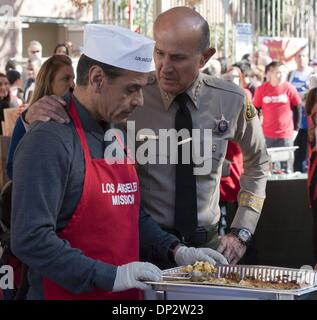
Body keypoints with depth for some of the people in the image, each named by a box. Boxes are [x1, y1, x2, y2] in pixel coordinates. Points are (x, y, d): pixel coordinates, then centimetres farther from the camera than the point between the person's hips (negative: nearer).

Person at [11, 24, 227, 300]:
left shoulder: (116, 136, 11)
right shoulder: (51, 140, -18)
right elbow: (30, 239, -25)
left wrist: (176, 252, 6)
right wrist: (110, 277, -24)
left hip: (125, 296, 8)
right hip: (66, 293, -8)